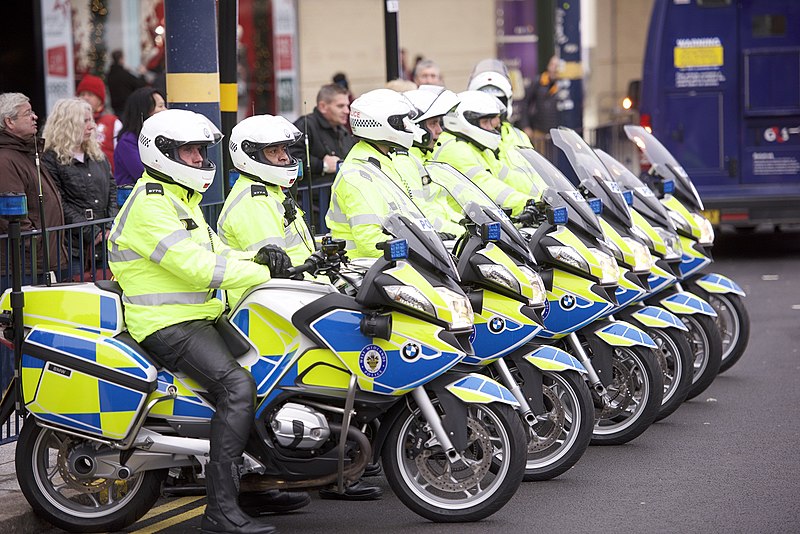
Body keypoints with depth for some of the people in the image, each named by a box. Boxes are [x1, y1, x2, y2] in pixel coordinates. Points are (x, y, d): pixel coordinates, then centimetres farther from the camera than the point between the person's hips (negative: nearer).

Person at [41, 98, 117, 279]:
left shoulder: (98, 155, 16)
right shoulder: (52, 159, -4)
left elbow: (112, 191, 13)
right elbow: (59, 203, -11)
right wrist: (92, 233, -15)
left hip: (104, 243, 6)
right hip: (74, 245, -6)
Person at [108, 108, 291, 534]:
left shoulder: (181, 200, 20)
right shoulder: (150, 205, -15)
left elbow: (213, 253, 18)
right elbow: (196, 266, -23)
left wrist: (258, 257, -3)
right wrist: (265, 273, -19)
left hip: (200, 317, 11)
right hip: (167, 324, -11)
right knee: (236, 385, -28)